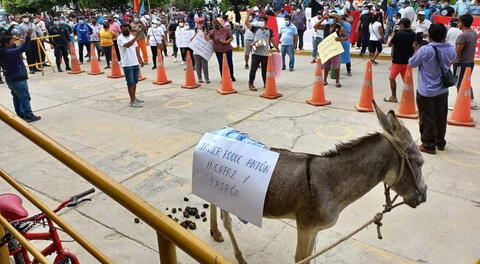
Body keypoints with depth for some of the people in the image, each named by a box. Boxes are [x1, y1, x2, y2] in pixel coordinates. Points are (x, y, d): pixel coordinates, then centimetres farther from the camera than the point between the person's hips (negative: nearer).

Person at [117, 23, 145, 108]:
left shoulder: (132, 37, 12)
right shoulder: (120, 38, -10)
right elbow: (127, 45, -29)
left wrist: (140, 59, 17)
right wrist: (135, 38, -37)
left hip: (135, 63, 7)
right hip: (127, 64, -7)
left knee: (135, 82, 14)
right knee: (130, 83, -4)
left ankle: (134, 98, 26)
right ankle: (132, 101, 0)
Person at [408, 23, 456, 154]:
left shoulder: (425, 50, -21)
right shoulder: (451, 49, -3)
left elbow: (412, 63, -9)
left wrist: (416, 50, 6)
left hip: (426, 91, -5)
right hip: (443, 90, 5)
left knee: (427, 119, 6)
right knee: (441, 118, 17)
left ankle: (428, 145, 13)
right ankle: (440, 142, 31)